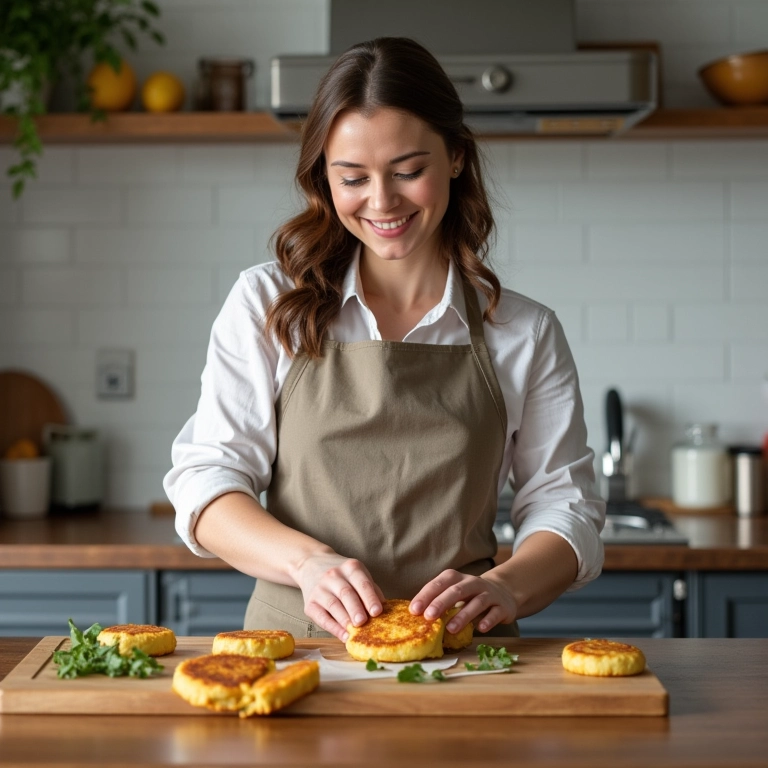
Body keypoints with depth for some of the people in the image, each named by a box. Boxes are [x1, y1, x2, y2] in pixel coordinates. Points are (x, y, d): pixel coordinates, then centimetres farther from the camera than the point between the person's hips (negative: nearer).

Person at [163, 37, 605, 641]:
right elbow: (205, 480, 1)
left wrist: (503, 586, -14)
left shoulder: (524, 334, 9)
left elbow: (565, 508, 8)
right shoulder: (267, 306, 7)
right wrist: (308, 560, -18)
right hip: (293, 638, -1)